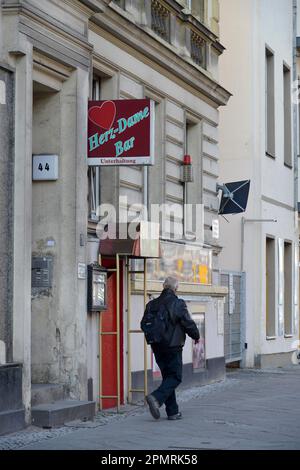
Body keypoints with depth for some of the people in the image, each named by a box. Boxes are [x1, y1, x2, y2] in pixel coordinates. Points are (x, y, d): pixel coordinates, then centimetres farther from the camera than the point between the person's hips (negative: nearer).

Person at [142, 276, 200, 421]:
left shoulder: (152, 304, 3)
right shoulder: (178, 304, -12)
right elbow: (188, 323, -8)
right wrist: (196, 336, 10)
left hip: (157, 348, 6)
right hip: (173, 347, -6)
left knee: (167, 377, 13)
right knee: (175, 377, 1)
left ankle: (172, 412, 13)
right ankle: (156, 398, -22)